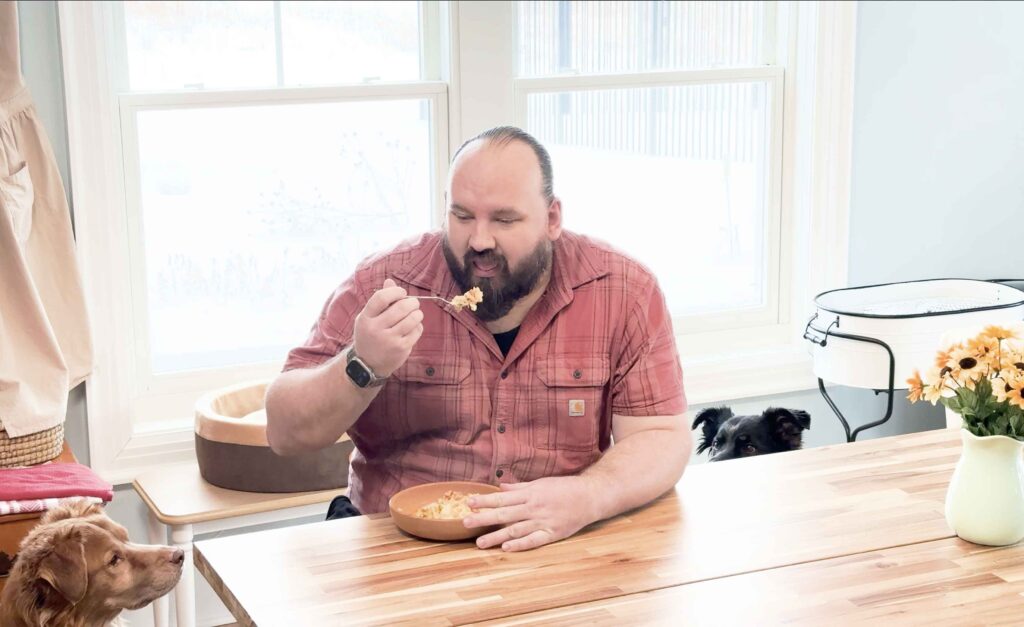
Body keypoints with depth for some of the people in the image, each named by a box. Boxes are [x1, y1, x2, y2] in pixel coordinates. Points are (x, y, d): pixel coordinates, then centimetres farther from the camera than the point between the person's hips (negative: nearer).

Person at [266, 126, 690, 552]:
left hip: (560, 551, 0)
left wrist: (587, 497, -27)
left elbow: (663, 437, -7)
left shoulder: (624, 291, -5)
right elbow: (284, 434, -4)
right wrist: (363, 368, -24)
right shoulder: (380, 285, -5)